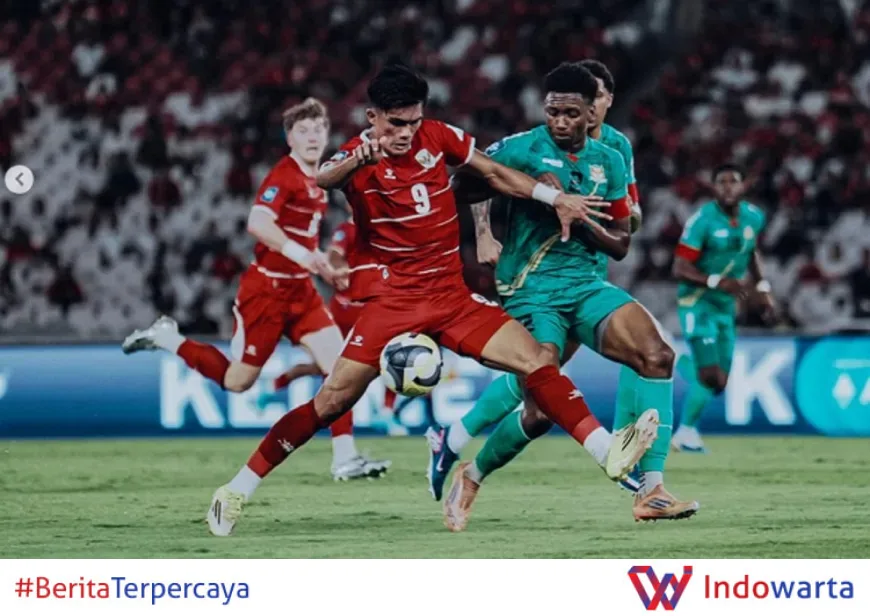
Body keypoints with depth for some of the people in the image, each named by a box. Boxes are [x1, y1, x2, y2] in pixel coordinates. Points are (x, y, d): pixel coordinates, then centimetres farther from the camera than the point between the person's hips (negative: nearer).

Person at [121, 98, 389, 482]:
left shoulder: (316, 181, 10)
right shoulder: (285, 176, -17)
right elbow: (258, 223, -33)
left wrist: (323, 266, 20)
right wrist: (299, 253, -41)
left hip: (300, 290, 8)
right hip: (266, 290, -8)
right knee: (237, 381, 3)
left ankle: (345, 458, -7)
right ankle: (166, 338, 23)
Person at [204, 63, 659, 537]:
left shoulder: (438, 138, 1)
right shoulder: (358, 156, -11)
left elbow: (495, 174, 15)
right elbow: (324, 181, -35)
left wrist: (556, 199, 5)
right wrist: (358, 161, -58)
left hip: (452, 295, 4)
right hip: (394, 299, -4)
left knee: (537, 362, -14)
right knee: (332, 400, -10)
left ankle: (608, 452, -16)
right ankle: (239, 489, 0)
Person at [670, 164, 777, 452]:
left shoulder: (754, 217, 1)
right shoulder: (703, 220, -19)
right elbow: (680, 269, -19)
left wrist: (763, 288, 11)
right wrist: (718, 282, -31)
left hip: (726, 307, 7)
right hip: (698, 302, -7)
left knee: (719, 383, 7)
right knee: (710, 374, -16)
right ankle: (686, 432, 3)